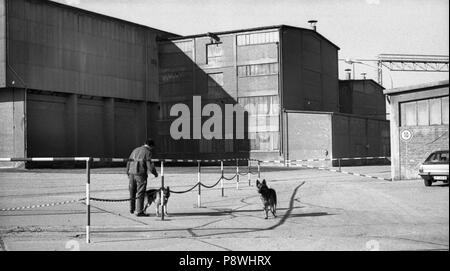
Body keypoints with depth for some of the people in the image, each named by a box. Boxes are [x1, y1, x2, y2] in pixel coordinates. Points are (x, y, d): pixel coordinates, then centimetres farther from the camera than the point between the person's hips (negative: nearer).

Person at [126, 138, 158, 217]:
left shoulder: (135, 150, 16)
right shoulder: (147, 152, -5)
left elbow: (129, 162, 17)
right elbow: (150, 165, -11)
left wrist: (128, 173, 24)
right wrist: (155, 173, 5)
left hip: (131, 173, 6)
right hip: (141, 175, -6)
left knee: (132, 192, 18)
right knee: (140, 193, -3)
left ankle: (132, 209, 30)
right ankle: (139, 211, -5)